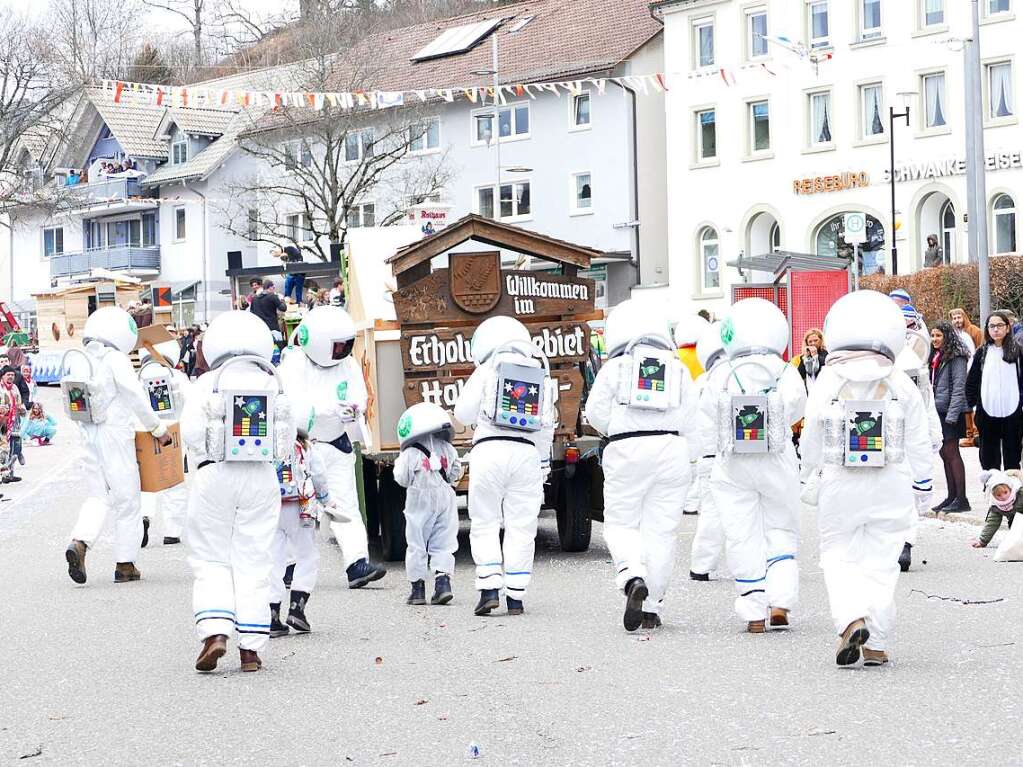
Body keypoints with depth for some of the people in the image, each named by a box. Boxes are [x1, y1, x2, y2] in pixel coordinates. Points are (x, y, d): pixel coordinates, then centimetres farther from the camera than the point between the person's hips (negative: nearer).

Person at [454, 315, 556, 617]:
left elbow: (463, 413, 4)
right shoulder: (541, 375, 14)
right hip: (526, 453, 3)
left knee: (484, 524, 6)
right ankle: (515, 597, 4)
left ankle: (489, 589, -6)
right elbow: (546, 428, 17)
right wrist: (543, 467, 25)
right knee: (520, 528, 5)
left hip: (489, 448, -3)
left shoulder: (487, 370, 2)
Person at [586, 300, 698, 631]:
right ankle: (651, 606, 4)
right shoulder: (679, 370, 11)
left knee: (621, 523, 7)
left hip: (626, 451, -2)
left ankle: (633, 577, -21)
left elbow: (596, 413, 1)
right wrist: (686, 459, 15)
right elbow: (690, 422, 8)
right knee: (660, 529, 4)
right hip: (671, 449, 2)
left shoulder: (615, 368, 3)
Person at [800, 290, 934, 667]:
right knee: (881, 562, 7)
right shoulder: (902, 386, -1)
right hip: (891, 487, 1)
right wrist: (921, 486, 14)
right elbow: (918, 442, 3)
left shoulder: (827, 384, -3)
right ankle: (876, 644, 8)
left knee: (838, 557, 9)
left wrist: (811, 483, 16)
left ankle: (851, 619, -15)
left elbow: (812, 441, 3)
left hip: (840, 486, -1)